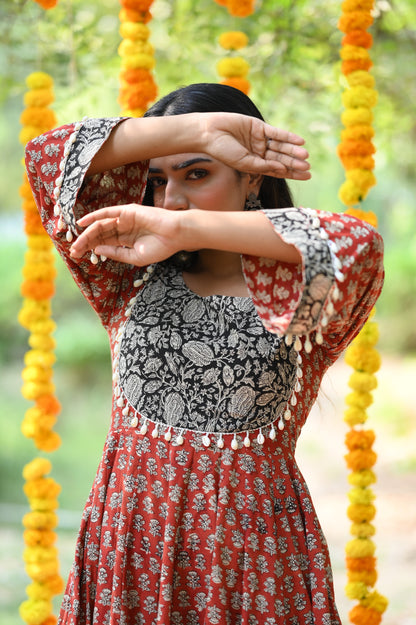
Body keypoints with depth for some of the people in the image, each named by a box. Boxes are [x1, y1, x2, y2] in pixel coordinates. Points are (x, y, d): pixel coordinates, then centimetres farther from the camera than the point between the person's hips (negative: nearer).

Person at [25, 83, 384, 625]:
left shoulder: (293, 296, -2)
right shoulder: (133, 280, 7)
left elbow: (358, 244, -25)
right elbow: (49, 156, 0)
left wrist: (182, 228, -23)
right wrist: (196, 130, -10)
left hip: (252, 544, -2)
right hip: (129, 536, 3)